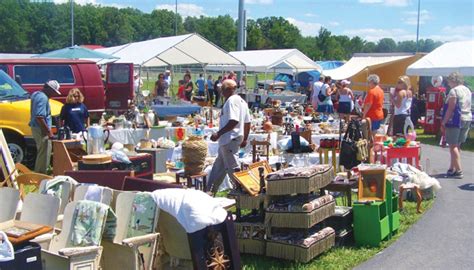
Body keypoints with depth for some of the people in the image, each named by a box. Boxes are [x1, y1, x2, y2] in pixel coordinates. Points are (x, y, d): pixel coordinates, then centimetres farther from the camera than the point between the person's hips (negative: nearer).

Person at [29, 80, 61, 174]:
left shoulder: (36, 94, 12)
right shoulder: (43, 98, -19)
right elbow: (39, 117, -27)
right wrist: (49, 132, -23)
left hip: (36, 127, 11)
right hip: (41, 130, -11)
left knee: (41, 154, 19)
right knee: (44, 155, -5)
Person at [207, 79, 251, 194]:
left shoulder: (231, 100, -16)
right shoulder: (241, 101, 15)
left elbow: (233, 121, -27)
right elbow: (247, 122, 16)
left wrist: (218, 134, -24)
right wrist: (244, 139, 21)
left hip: (230, 139, -11)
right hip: (229, 140, 11)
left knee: (232, 168, -6)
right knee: (219, 166, 18)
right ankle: (210, 191, 26)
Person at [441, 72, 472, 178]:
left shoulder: (454, 91, -12)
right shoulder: (467, 90, 14)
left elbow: (450, 109, -17)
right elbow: (467, 107, 16)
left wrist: (443, 122, -14)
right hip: (468, 118, 8)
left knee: (453, 146, -4)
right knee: (457, 145, 15)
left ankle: (458, 171, -8)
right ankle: (452, 169, 20)